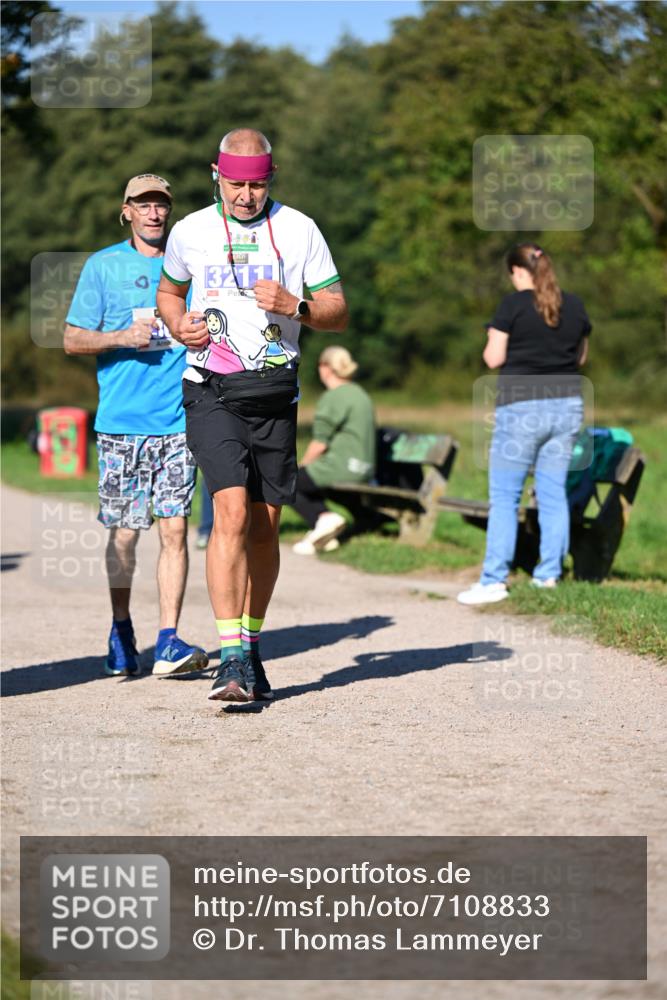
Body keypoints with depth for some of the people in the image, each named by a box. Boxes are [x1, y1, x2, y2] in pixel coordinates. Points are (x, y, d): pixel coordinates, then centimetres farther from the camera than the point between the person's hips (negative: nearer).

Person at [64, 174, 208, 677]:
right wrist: (122, 338, -11)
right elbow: (73, 339, 5)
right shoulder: (103, 266, 6)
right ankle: (122, 633, 21)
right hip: (121, 421, -1)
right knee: (124, 532, 4)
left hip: (178, 420, 1)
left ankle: (169, 640, -5)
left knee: (174, 528, -6)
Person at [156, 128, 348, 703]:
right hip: (212, 391, -2)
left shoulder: (299, 231, 4)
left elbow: (339, 313, 6)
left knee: (264, 527, 6)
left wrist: (294, 305, -14)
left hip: (274, 394, 2)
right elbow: (169, 292, 24)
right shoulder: (190, 232, 6)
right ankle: (231, 659, -21)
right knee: (232, 511, -18)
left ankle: (251, 645, 24)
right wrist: (180, 326, 2)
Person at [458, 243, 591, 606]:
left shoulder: (513, 305, -9)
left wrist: (493, 340, 11)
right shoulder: (574, 306, 6)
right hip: (566, 405, 5)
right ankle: (549, 573, 12)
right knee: (554, 492, 10)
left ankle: (494, 580, -5)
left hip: (521, 407, -5)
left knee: (504, 496, -1)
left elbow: (494, 358, -8)